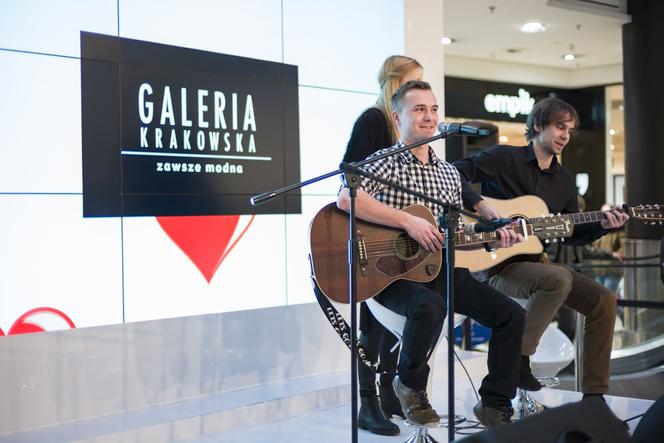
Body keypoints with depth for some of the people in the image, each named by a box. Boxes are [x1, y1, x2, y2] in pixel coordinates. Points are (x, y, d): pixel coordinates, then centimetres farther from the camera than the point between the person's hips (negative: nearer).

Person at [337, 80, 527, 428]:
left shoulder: (449, 174, 15)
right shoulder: (386, 163, -7)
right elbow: (346, 198, -27)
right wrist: (408, 222, -26)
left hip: (439, 267, 7)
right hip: (390, 270, -7)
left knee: (511, 315, -5)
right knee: (430, 307, -37)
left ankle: (495, 405, 10)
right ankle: (410, 385, -8)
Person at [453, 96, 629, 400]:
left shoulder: (564, 180, 15)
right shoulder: (504, 158, -4)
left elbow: (572, 234, 18)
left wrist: (602, 226, 0)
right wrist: (481, 206, -25)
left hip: (538, 261, 7)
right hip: (501, 264, -7)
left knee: (603, 300, -7)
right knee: (560, 278, -35)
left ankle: (594, 395, -1)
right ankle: (517, 358, -18)